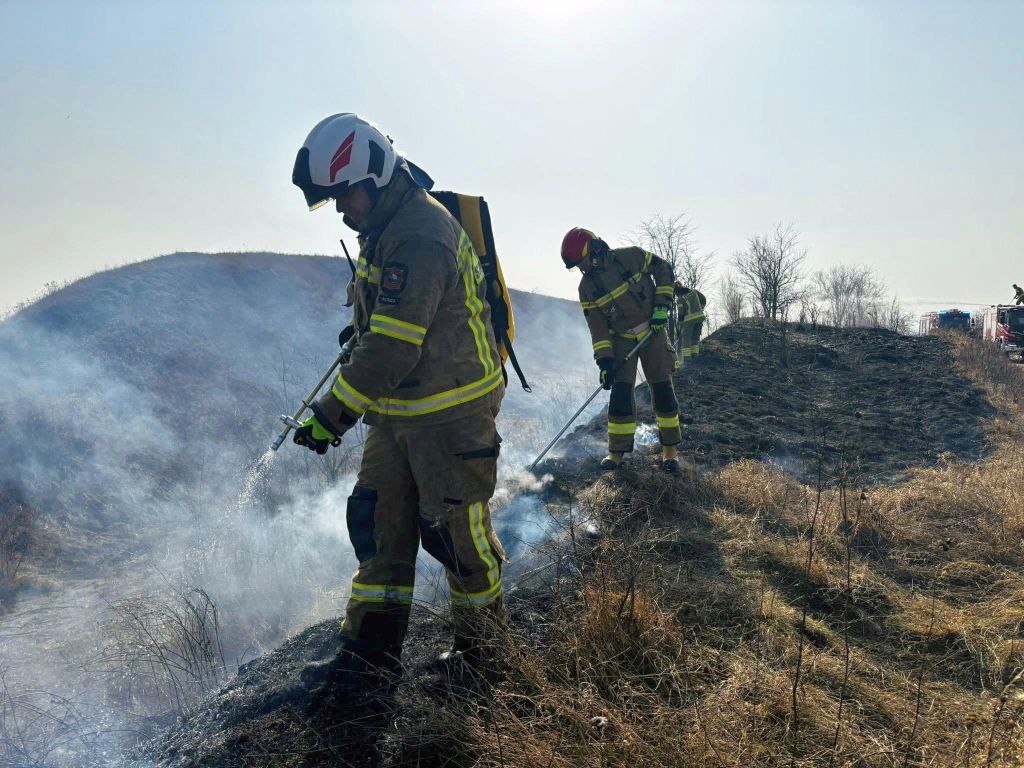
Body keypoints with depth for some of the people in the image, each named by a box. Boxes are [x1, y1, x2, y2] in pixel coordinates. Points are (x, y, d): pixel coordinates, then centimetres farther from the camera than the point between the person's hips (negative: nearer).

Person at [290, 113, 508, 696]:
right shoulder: (387, 228, 9)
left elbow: (391, 348, -27)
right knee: (379, 522, 9)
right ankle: (373, 647, 19)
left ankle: (484, 642, 27)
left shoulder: (419, 237, -24)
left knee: (455, 528, 4)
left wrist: (331, 416, -22)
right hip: (399, 412, 9)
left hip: (451, 413, -9)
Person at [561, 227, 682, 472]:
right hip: (621, 340, 2)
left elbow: (663, 269, -3)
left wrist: (661, 305, -10)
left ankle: (670, 448, 11)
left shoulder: (630, 257, -15)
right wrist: (605, 360, -14)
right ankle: (617, 451, 3)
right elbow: (597, 327, -5)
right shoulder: (586, 288, -7)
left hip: (653, 333, -1)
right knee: (620, 393, -7)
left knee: (663, 390, -1)